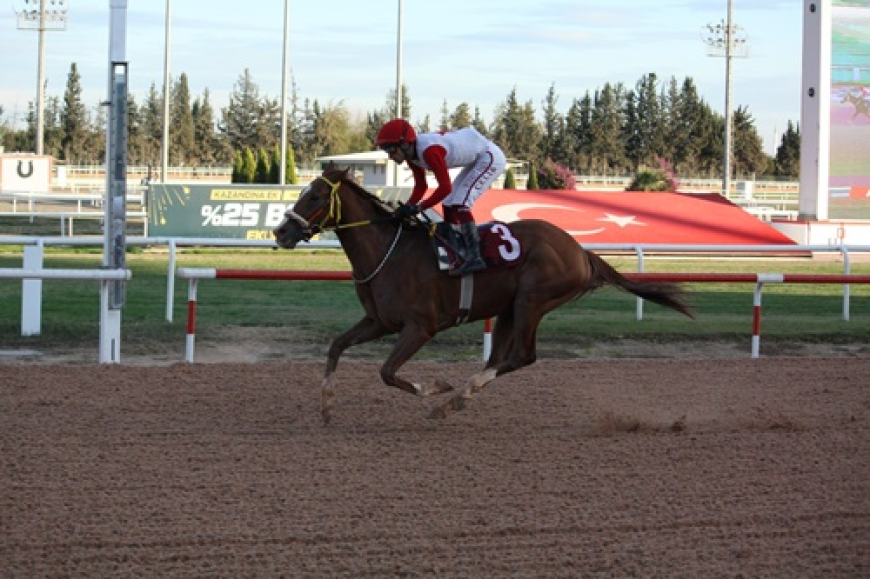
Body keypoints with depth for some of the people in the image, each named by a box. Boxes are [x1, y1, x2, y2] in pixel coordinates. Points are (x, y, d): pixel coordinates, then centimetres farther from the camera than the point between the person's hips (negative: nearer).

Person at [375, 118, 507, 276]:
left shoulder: (429, 150, -32)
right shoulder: (412, 152, -2)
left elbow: (445, 188, -30)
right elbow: (421, 186, 7)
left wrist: (418, 207, -27)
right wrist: (407, 208, -9)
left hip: (491, 157, -10)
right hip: (476, 161, 10)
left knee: (459, 202, -20)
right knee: (448, 204, 9)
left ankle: (474, 257, -21)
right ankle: (460, 254, 13)